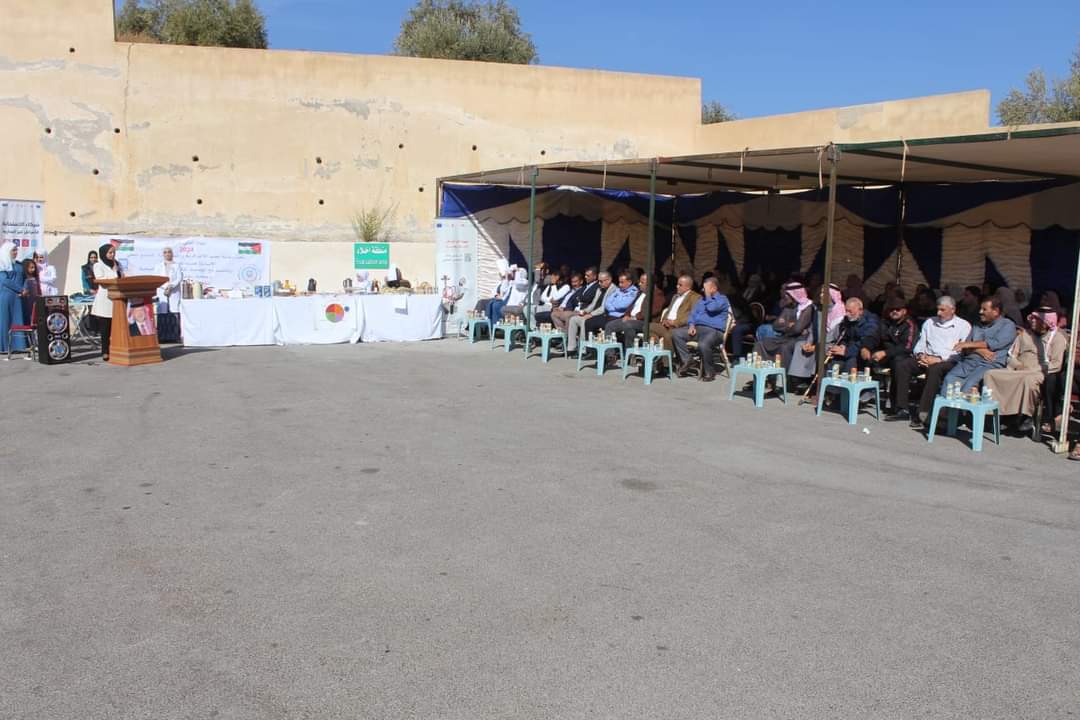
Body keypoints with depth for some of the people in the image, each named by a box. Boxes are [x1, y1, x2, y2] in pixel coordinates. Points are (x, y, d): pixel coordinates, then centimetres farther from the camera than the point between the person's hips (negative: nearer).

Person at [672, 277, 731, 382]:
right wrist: (691, 325, 2)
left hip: (714, 330, -7)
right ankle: (685, 362, -12)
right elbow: (693, 313, 22)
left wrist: (708, 294, -3)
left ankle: (709, 372, -17)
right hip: (697, 328, 7)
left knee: (703, 345, -39)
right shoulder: (702, 300, 27)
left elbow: (711, 308, -16)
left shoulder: (722, 299, 3)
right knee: (675, 333, -14)